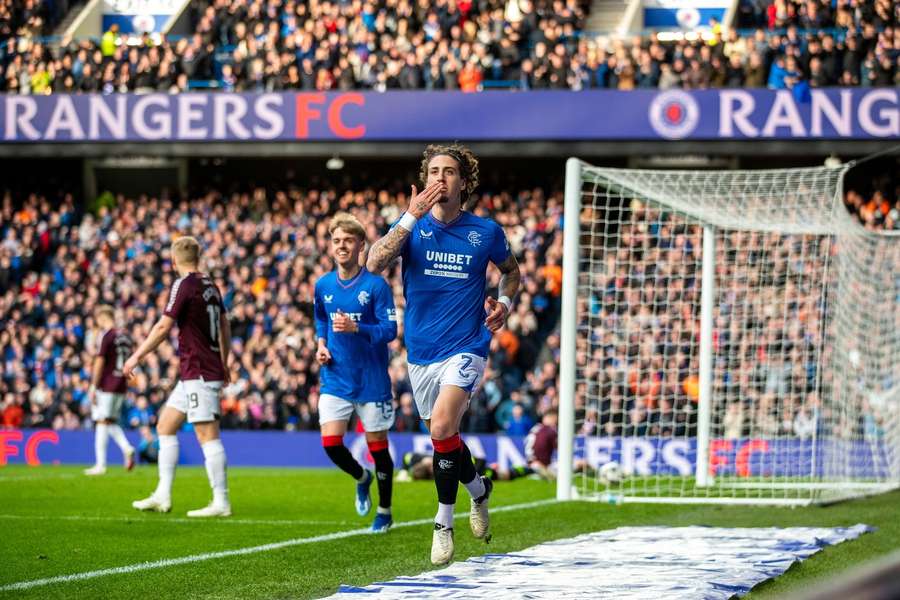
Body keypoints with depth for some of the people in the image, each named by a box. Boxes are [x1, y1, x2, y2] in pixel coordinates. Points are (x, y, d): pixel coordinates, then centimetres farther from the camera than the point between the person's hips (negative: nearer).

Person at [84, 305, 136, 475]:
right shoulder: (126, 336, 13)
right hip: (121, 386, 7)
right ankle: (127, 448, -8)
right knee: (111, 422, 16)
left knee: (102, 422, -4)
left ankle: (100, 464, -5)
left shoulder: (107, 335, -9)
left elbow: (100, 361, -13)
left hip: (106, 385, -7)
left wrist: (93, 387, -10)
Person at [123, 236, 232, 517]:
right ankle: (163, 496, 12)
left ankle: (221, 502, -9)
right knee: (165, 426, 13)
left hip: (198, 373, -9)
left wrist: (137, 357, -9)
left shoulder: (184, 285, -12)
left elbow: (163, 327, -15)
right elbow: (225, 328, 20)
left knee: (208, 435, -9)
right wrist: (224, 365, 30)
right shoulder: (210, 286, 13)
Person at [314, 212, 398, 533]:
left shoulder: (376, 285, -11)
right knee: (331, 443, -9)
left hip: (372, 380, -4)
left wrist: (355, 328, -28)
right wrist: (322, 345, 4)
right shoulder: (323, 286, 4)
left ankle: (384, 511, 24)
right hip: (335, 379, 4)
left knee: (377, 446, 5)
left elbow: (390, 330, -15)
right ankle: (361, 478, 24)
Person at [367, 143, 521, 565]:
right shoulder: (412, 226, -2)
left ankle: (443, 524, -10)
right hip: (421, 352, 3)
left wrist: (504, 302, -1)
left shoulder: (486, 232, -2)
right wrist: (411, 217, -27)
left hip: (465, 347, -3)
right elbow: (375, 264, -21)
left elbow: (510, 270, 19)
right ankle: (478, 490, 43)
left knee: (442, 427, -23)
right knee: (444, 437, 15)